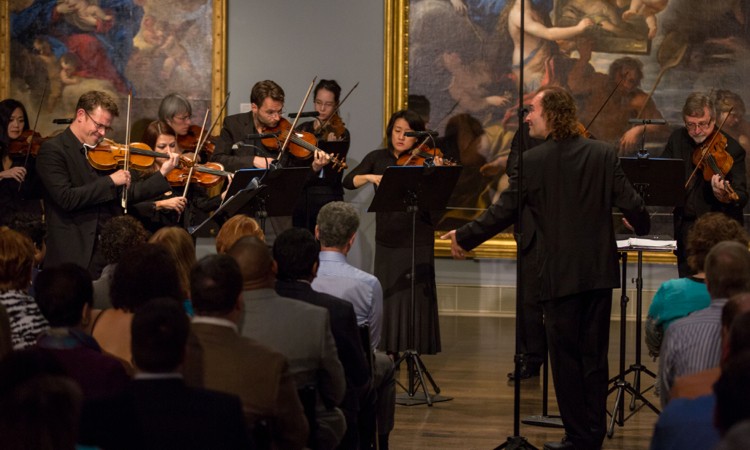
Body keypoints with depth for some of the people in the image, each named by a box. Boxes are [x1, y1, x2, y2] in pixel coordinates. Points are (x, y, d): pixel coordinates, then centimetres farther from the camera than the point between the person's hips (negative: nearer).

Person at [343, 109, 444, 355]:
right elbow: (348, 181, -4)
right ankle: (388, 350, 12)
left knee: (416, 296, -2)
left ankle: (415, 350, 5)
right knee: (387, 296, 4)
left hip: (418, 240, -2)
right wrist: (370, 177, -21)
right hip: (387, 239, 3)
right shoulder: (378, 158, 6)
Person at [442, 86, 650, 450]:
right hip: (600, 270, 4)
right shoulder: (604, 154, -1)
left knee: (565, 356, 5)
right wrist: (643, 226, 21)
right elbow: (630, 204, -2)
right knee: (594, 355, 12)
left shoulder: (532, 161, -10)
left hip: (560, 275, -4)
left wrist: (464, 236, 8)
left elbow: (503, 212, -7)